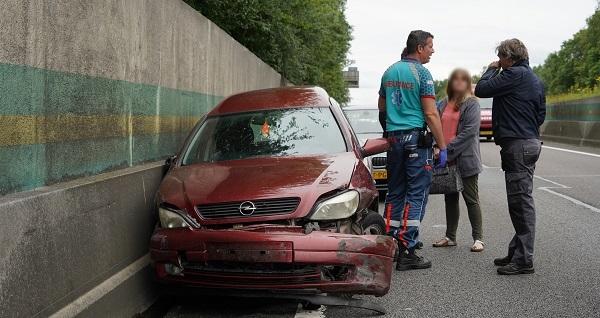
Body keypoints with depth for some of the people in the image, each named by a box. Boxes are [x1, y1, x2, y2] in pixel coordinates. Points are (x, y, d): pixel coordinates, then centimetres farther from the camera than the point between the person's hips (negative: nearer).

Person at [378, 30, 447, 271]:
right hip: (416, 138, -7)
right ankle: (406, 252, -6)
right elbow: (431, 114, -13)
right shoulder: (421, 73, -9)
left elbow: (381, 106, 22)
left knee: (394, 193, 13)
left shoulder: (390, 72, 12)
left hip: (393, 139, 7)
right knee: (416, 195, -4)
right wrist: (442, 147, -10)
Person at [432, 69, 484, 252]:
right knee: (450, 199, 14)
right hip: (446, 160, 6)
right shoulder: (442, 104, 11)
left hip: (465, 159, -6)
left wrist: (448, 150, -19)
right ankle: (450, 237, 23)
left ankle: (478, 238, 8)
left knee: (471, 199, 1)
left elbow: (469, 131, -16)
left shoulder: (472, 104, -6)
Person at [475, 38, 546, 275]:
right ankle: (518, 252, 21)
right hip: (530, 142, 10)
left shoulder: (514, 74, -12)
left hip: (517, 145, -10)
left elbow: (481, 89, -12)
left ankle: (523, 260, -7)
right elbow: (541, 114, 22)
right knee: (520, 201, 14)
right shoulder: (535, 79, 18)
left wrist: (492, 69, 3)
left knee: (521, 202, -9)